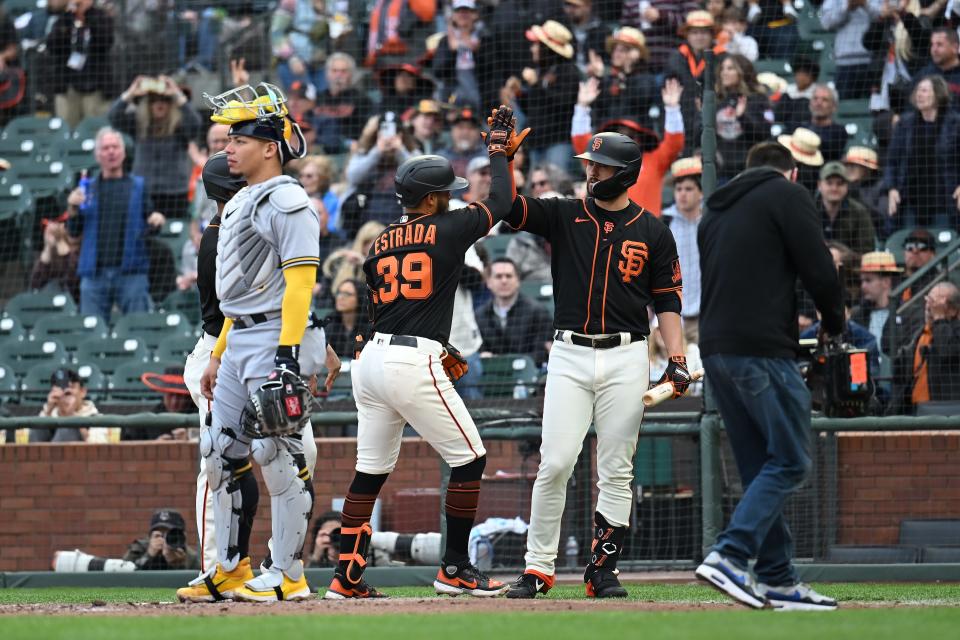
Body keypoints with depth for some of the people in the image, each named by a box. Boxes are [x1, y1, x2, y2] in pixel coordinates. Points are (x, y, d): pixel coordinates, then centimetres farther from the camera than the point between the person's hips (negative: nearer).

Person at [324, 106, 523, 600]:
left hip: (372, 358, 7)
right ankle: (454, 568, 6)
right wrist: (499, 148, 22)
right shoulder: (447, 230, -4)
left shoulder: (380, 244, 14)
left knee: (370, 471, 11)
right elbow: (500, 202, 8)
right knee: (468, 459, 5)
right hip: (416, 366, -7)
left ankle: (346, 576, 9)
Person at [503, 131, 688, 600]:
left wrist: (676, 359, -4)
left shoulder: (652, 232, 5)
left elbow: (667, 299, 6)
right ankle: (538, 568, 0)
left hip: (626, 358, 0)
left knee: (616, 472, 1)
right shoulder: (564, 216, 6)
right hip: (569, 355, 0)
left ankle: (603, 570, 8)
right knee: (555, 464, -7)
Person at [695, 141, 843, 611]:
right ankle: (728, 556, -20)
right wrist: (833, 322, 10)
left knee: (759, 468, 11)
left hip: (715, 350, 8)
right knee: (789, 462, -6)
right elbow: (819, 270, -8)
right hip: (762, 351, -8)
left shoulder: (715, 211, 22)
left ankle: (777, 578, 8)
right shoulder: (787, 195, 0)